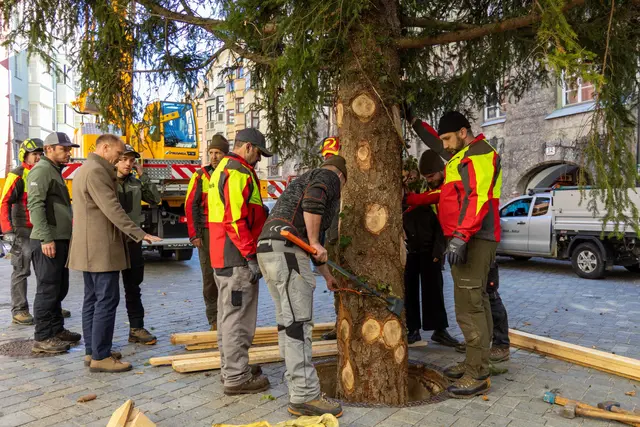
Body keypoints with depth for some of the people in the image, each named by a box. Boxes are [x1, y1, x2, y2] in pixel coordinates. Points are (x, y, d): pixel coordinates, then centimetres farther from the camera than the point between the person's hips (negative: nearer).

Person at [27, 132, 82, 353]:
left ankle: (56, 330, 24)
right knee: (47, 290, -5)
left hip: (60, 239, 10)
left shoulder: (55, 171, 20)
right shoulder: (41, 170, -10)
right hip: (47, 241, -10)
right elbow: (35, 206, -19)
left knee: (59, 289, 15)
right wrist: (46, 238, -24)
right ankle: (42, 338, 3)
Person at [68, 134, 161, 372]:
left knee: (93, 299, 13)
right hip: (101, 248, -11)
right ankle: (100, 357, -3)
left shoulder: (87, 169, 20)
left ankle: (91, 351, 19)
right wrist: (140, 234, -22)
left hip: (90, 248, 11)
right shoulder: (96, 171, -15)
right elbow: (112, 209, -22)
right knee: (107, 301, -8)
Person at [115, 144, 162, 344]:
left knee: (133, 287, 12)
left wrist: (143, 176, -4)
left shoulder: (136, 183, 9)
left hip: (132, 240, 5)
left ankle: (136, 328, 21)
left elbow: (156, 199, 0)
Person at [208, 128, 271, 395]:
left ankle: (230, 367, 30)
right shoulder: (239, 173, -15)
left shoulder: (221, 170, 19)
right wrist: (250, 256, -21)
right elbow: (236, 220, -23)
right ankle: (236, 377, 4)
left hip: (221, 256, 11)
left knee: (227, 314, 18)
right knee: (238, 317, -4)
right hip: (237, 258, -11)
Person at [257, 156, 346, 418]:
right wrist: (315, 242, -11)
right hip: (285, 248, -10)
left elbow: (308, 241, 37)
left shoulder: (306, 179, 34)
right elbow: (312, 200, -18)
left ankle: (298, 386, 21)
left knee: (287, 320, 13)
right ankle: (305, 396, -6)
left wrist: (326, 275, 42)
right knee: (299, 321, -9)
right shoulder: (328, 176, 9)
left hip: (268, 247, 10)